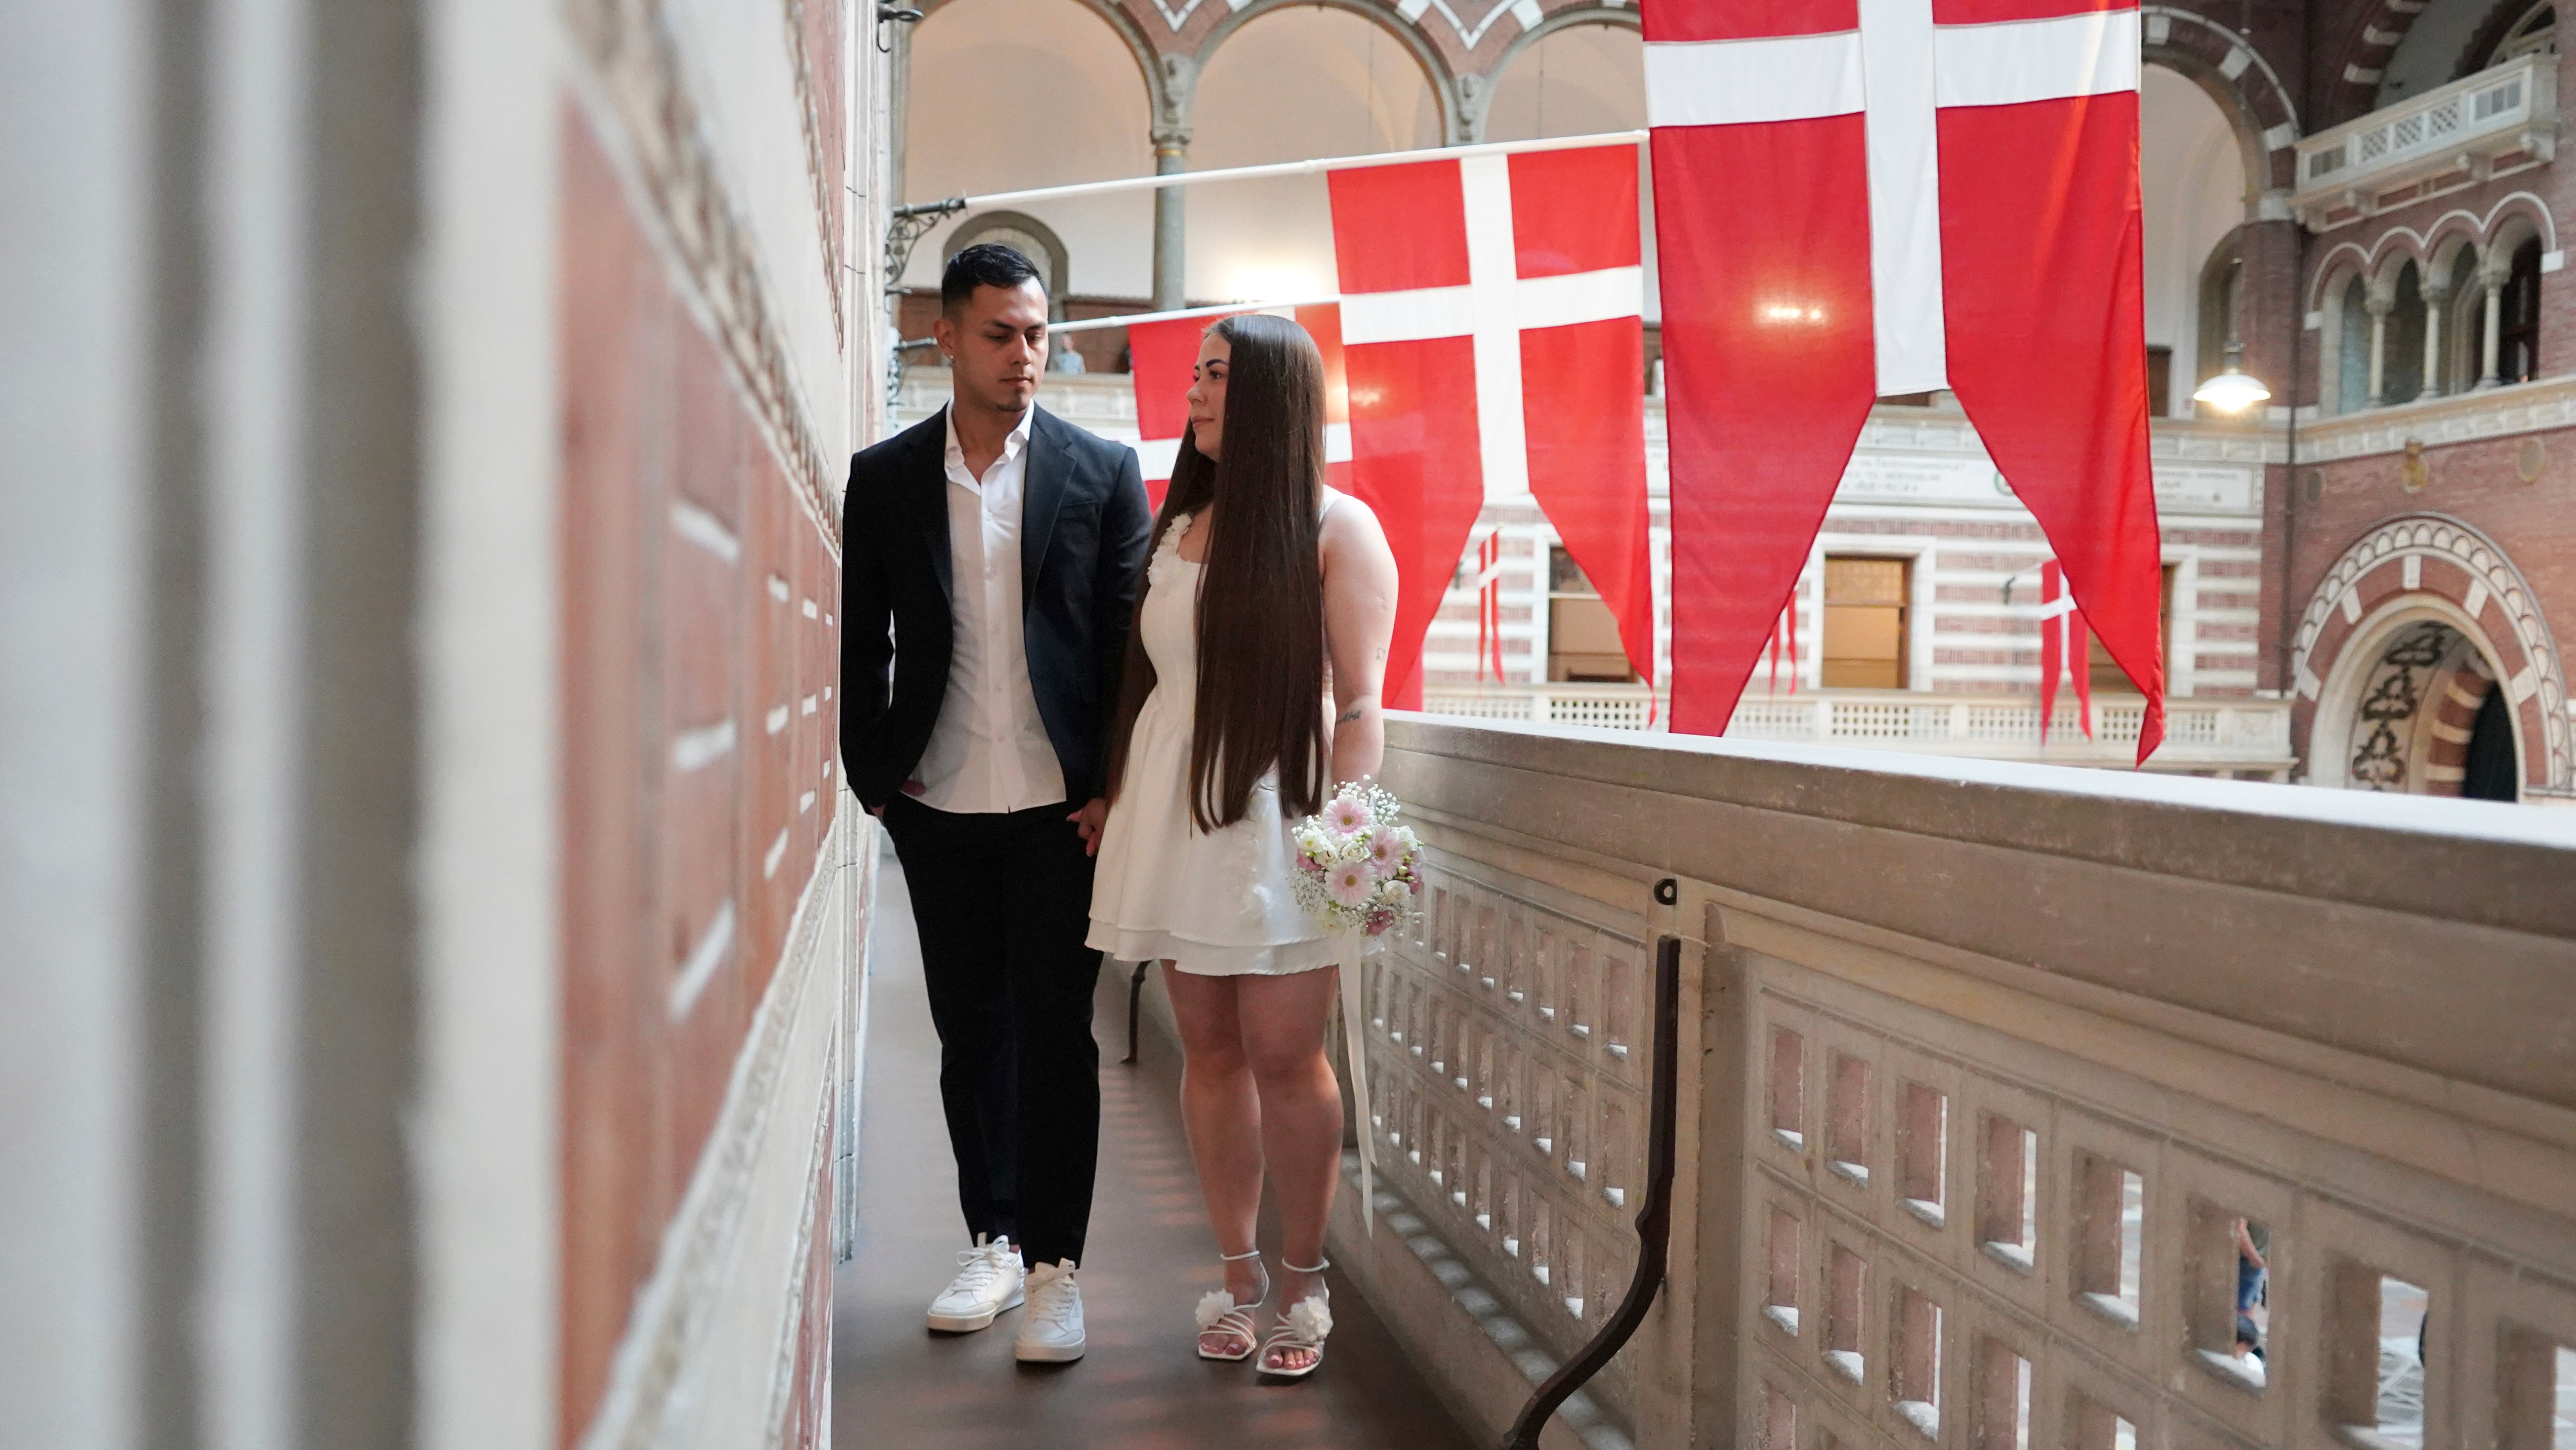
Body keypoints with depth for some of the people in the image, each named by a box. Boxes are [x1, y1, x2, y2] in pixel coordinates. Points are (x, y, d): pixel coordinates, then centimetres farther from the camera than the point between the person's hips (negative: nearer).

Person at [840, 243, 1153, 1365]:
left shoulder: (1103, 469, 0)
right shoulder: (885, 476, 5)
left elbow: (1129, 637, -1)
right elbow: (862, 640, 8)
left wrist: (1116, 788, -6)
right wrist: (871, 770, 1)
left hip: (1061, 806, -2)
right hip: (938, 808, 2)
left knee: (1054, 1032, 2)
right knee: (970, 1029, 13)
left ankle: (1055, 1263, 13)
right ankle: (992, 1241, 27)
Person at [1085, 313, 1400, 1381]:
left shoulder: (1336, 528, -1)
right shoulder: (1173, 530, 14)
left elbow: (1359, 703, -6)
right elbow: (1145, 681, 15)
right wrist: (1113, 806, 8)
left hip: (1277, 809, -5)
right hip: (1172, 811, 5)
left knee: (1284, 1055, -2)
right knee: (1210, 1050, 9)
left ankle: (1303, 1279, 15)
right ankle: (1238, 1270, 21)